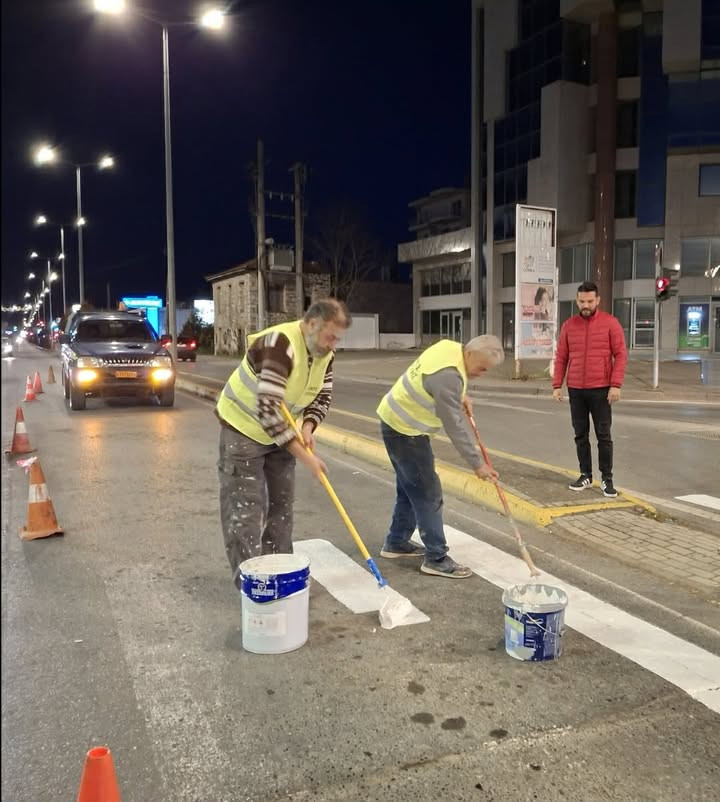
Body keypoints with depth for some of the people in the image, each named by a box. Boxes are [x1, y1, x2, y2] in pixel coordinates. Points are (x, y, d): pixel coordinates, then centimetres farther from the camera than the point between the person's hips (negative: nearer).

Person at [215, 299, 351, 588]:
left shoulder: (324, 353, -7)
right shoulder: (280, 345, -33)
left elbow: (323, 395, 5)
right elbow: (267, 411, -35)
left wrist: (308, 427, -16)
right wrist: (304, 455, -31)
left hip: (280, 431, 8)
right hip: (244, 428, -8)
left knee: (281, 503, 12)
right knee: (245, 508, -6)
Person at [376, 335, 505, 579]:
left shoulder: (451, 347, -1)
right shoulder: (449, 375, -29)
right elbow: (455, 427, -27)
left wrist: (461, 396, 8)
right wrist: (477, 464, -21)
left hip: (396, 421, 10)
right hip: (404, 431, -10)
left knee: (410, 488, 19)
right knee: (428, 494, -5)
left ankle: (396, 543, 30)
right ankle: (436, 558, 2)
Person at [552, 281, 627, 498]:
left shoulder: (610, 323, -2)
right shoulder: (568, 325, 7)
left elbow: (620, 354, -5)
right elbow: (561, 358, 8)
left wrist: (616, 385, -13)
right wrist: (557, 385, 2)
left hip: (601, 389, -3)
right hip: (575, 390, 3)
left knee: (604, 435, 2)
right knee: (580, 435, 9)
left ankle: (607, 479, 10)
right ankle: (585, 475, 20)